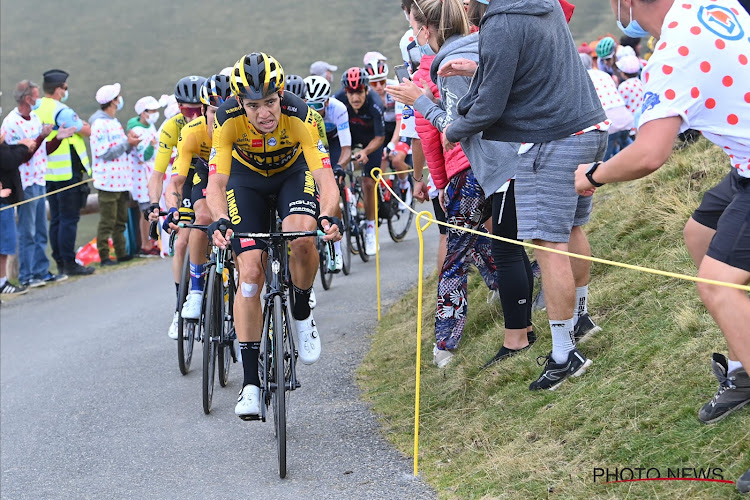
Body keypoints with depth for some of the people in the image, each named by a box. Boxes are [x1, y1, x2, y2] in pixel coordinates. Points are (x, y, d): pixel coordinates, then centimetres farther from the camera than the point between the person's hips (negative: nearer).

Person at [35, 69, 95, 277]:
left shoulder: (36, 110, 9)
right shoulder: (60, 110, -16)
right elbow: (87, 131, -11)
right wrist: (84, 125, 11)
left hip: (48, 172, 8)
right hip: (67, 173, -8)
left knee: (56, 219, 12)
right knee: (69, 218, -5)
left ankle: (60, 263, 15)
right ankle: (69, 263, -5)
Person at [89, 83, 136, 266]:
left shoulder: (114, 122, 18)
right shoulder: (100, 124, -13)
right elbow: (105, 153, -19)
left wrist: (130, 142, 10)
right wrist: (127, 143, -15)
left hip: (121, 179, 9)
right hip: (108, 181, -9)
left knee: (120, 220, 13)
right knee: (107, 222, -6)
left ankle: (121, 253, 19)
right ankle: (104, 257, -2)